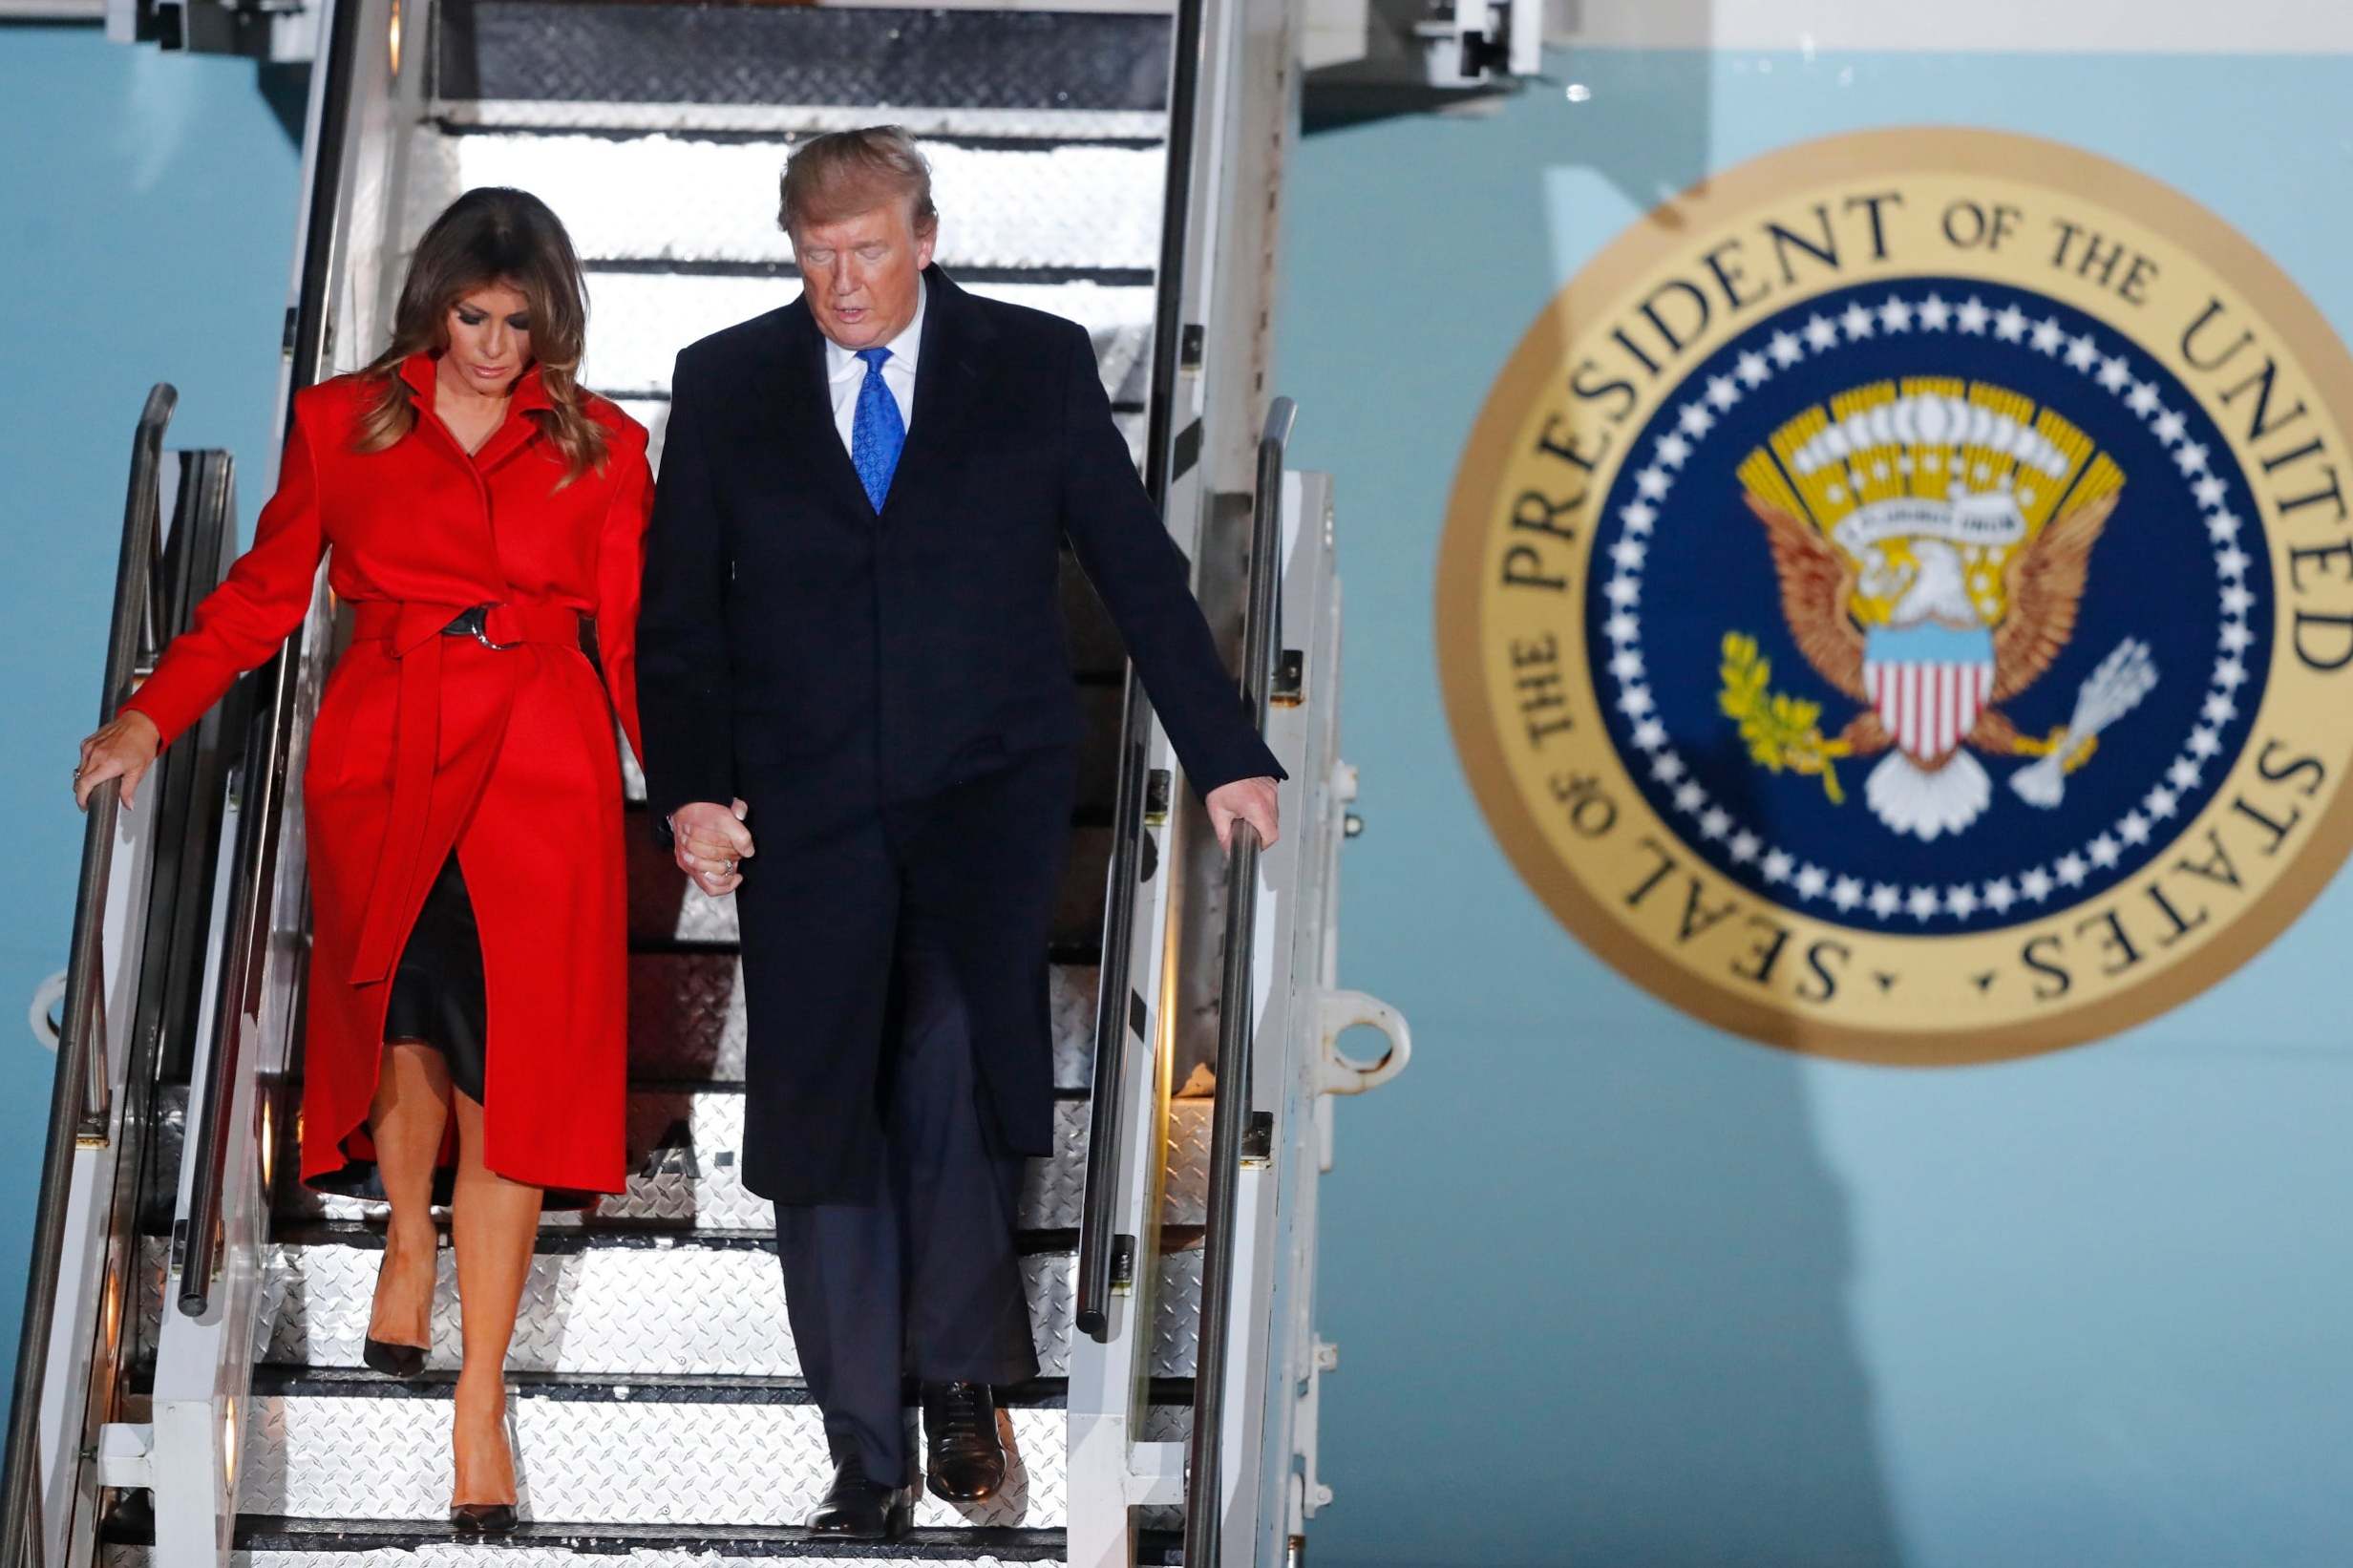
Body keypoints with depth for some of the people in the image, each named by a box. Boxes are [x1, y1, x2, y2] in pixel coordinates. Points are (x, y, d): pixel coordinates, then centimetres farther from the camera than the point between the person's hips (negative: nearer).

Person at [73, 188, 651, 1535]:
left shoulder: (602, 448, 6)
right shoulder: (342, 422, 6)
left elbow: (634, 638, 6)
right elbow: (265, 595, 7)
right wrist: (148, 721, -4)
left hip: (542, 773, -1)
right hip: (384, 762, 1)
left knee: (508, 1065, -5)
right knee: (407, 1025, 9)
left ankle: (482, 1396, 0)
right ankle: (409, 1237, 42)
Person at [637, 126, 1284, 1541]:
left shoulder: (1037, 365, 4)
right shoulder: (726, 385, 7)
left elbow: (1140, 571, 5)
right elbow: (679, 613, 9)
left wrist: (1229, 759, 1)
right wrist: (689, 789, -3)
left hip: (989, 798, -2)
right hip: (803, 812, 2)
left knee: (956, 1050, -23)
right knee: (823, 1122, -1)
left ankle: (964, 1373, -1)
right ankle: (869, 1463, 11)